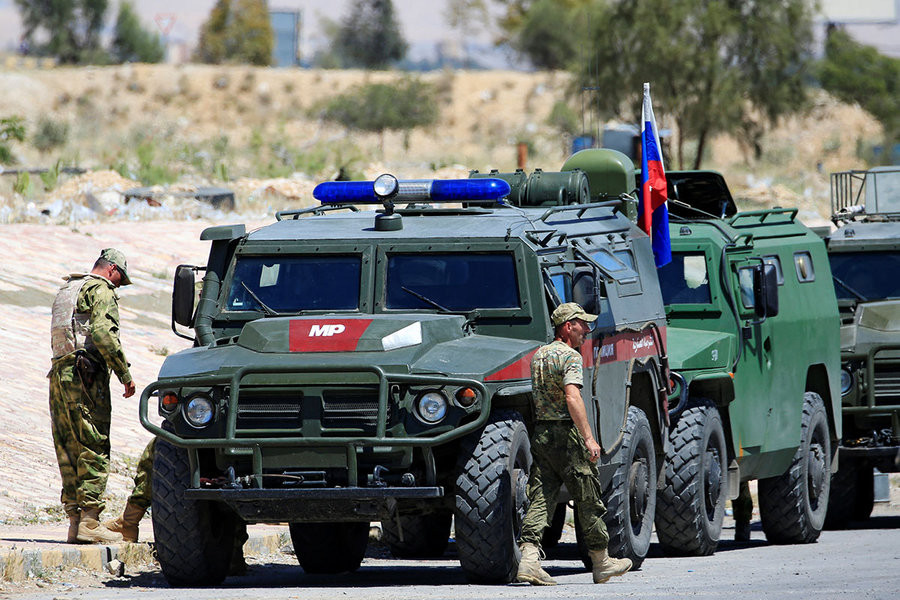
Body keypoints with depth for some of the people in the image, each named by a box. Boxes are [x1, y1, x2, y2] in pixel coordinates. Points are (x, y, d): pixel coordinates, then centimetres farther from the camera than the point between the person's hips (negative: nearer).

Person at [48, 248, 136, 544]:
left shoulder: (65, 290, 23)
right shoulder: (101, 290, -4)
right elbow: (103, 333, -18)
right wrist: (125, 374, -14)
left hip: (58, 372, 8)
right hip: (85, 374, -8)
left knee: (69, 452, 8)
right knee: (94, 451, -8)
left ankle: (75, 520, 8)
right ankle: (90, 521, -12)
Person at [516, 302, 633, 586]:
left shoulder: (538, 355, 15)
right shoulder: (570, 356, -11)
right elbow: (572, 397, -24)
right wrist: (589, 438, -26)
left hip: (539, 432, 8)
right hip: (566, 435, -8)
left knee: (540, 499, 1)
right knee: (588, 500, 5)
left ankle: (528, 559, -14)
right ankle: (602, 562, 15)